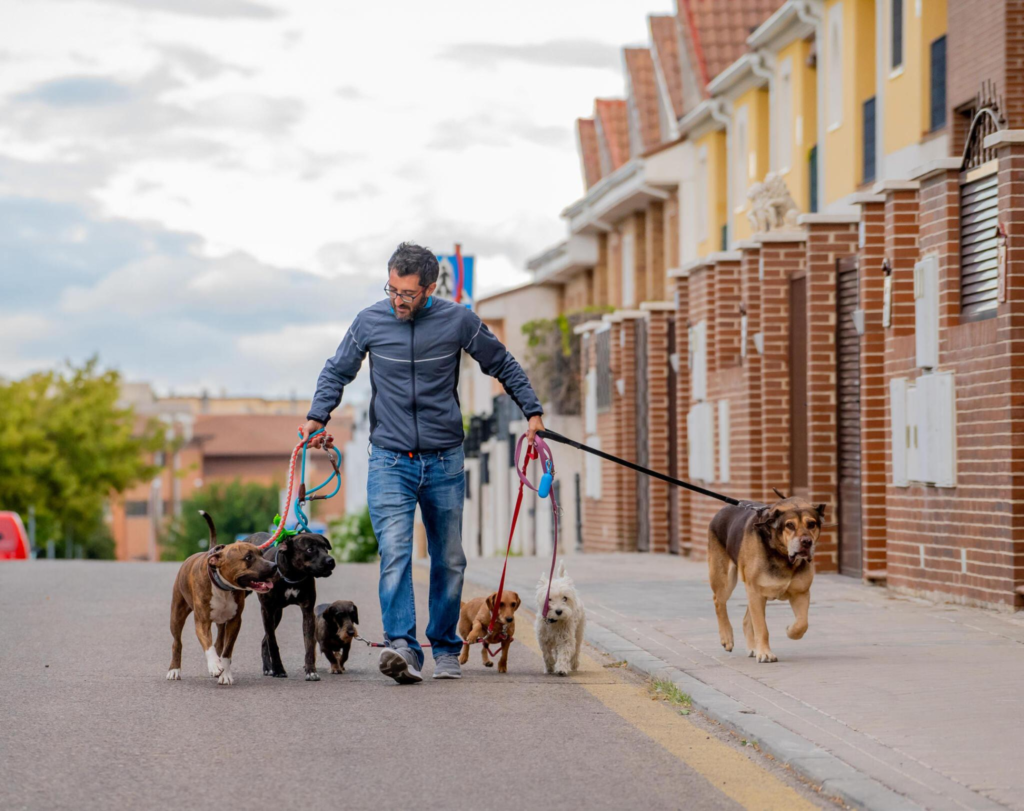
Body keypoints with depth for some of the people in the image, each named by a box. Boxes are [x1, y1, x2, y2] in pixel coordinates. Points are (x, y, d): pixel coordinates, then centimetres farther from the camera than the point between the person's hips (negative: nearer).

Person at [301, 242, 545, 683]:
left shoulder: (458, 321, -4)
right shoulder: (370, 322, -3)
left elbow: (503, 365, 10)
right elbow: (337, 372, 13)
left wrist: (532, 412, 7)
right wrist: (317, 415, -1)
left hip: (445, 461, 1)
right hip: (390, 460, -1)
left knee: (449, 561, 8)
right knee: (394, 552, -18)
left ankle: (445, 649, 22)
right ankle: (402, 647, -28)